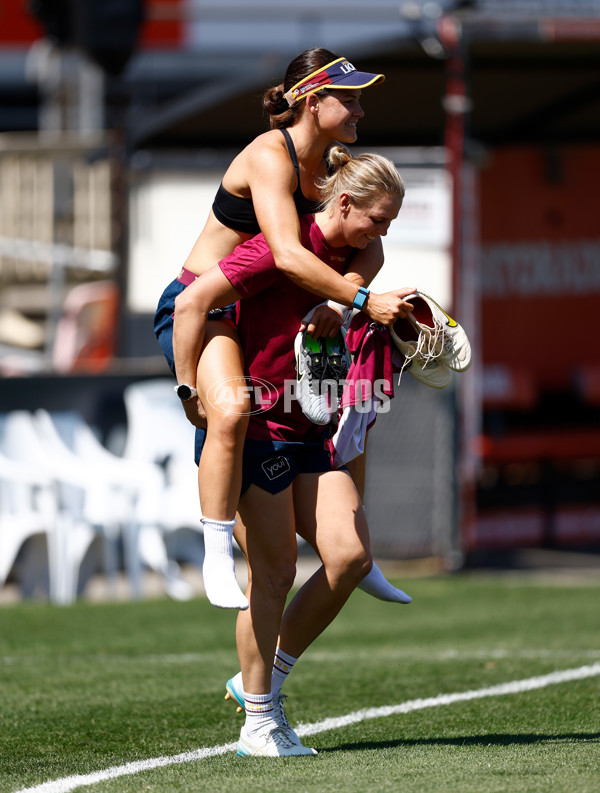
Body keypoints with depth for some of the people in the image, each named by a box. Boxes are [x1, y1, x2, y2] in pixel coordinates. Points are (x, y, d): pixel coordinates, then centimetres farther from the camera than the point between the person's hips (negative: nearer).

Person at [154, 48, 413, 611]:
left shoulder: (328, 166, 5)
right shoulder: (271, 157, -21)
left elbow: (369, 248, -2)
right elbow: (288, 255, -34)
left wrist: (336, 303, -20)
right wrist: (363, 301, -35)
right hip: (199, 306, -9)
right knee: (232, 410, -36)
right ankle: (217, 560, -27)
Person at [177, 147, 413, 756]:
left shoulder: (348, 257, 8)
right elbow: (194, 302, -18)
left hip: (306, 431, 8)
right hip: (252, 424, -8)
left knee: (351, 555, -5)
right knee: (275, 567, -7)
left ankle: (264, 679, 11)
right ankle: (259, 722, 4)